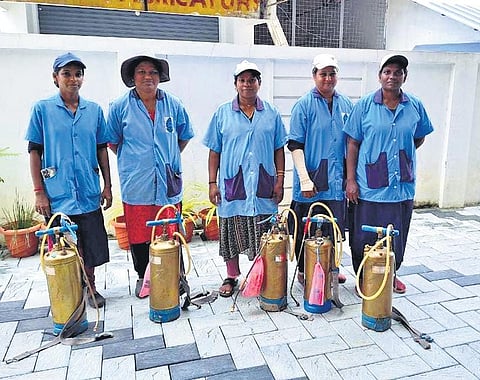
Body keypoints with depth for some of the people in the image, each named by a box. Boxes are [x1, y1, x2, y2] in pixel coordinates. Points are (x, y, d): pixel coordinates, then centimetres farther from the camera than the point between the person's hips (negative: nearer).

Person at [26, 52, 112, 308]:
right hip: (57, 195, -2)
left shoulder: (94, 110, 7)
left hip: (89, 193, 2)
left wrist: (107, 186, 7)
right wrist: (39, 192, -5)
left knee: (91, 245, 9)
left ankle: (90, 287, 30)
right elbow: (34, 152, -1)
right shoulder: (42, 109, -1)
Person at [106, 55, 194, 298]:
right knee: (138, 236, 9)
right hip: (136, 186, 0)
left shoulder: (173, 105, 5)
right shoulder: (120, 107, 1)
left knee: (170, 236, 8)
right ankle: (143, 277, 28)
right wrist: (132, 161, 6)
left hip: (169, 184, 1)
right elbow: (112, 141, 10)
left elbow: (184, 137, 17)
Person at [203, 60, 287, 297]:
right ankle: (231, 277, 27)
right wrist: (212, 183, 0)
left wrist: (280, 180, 1)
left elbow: (279, 149, 9)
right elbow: (214, 151, 5)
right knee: (231, 235, 9)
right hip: (232, 186, 0)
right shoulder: (222, 113, 5)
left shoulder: (271, 114, 7)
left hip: (263, 187, 1)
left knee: (263, 237, 7)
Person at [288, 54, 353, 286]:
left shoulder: (346, 104, 10)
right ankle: (304, 272, 24)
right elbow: (295, 145, -9)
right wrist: (305, 179, -17)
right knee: (306, 231, 6)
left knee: (335, 230, 14)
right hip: (311, 184, -4)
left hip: (337, 182, 5)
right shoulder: (304, 105, -5)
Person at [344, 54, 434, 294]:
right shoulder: (364, 105, -4)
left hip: (403, 186, 3)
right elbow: (353, 144, -4)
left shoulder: (415, 107, 4)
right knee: (365, 238, 6)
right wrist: (351, 180, -8)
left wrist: (402, 155, 4)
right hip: (370, 186, -3)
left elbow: (419, 139, 19)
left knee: (397, 235, 16)